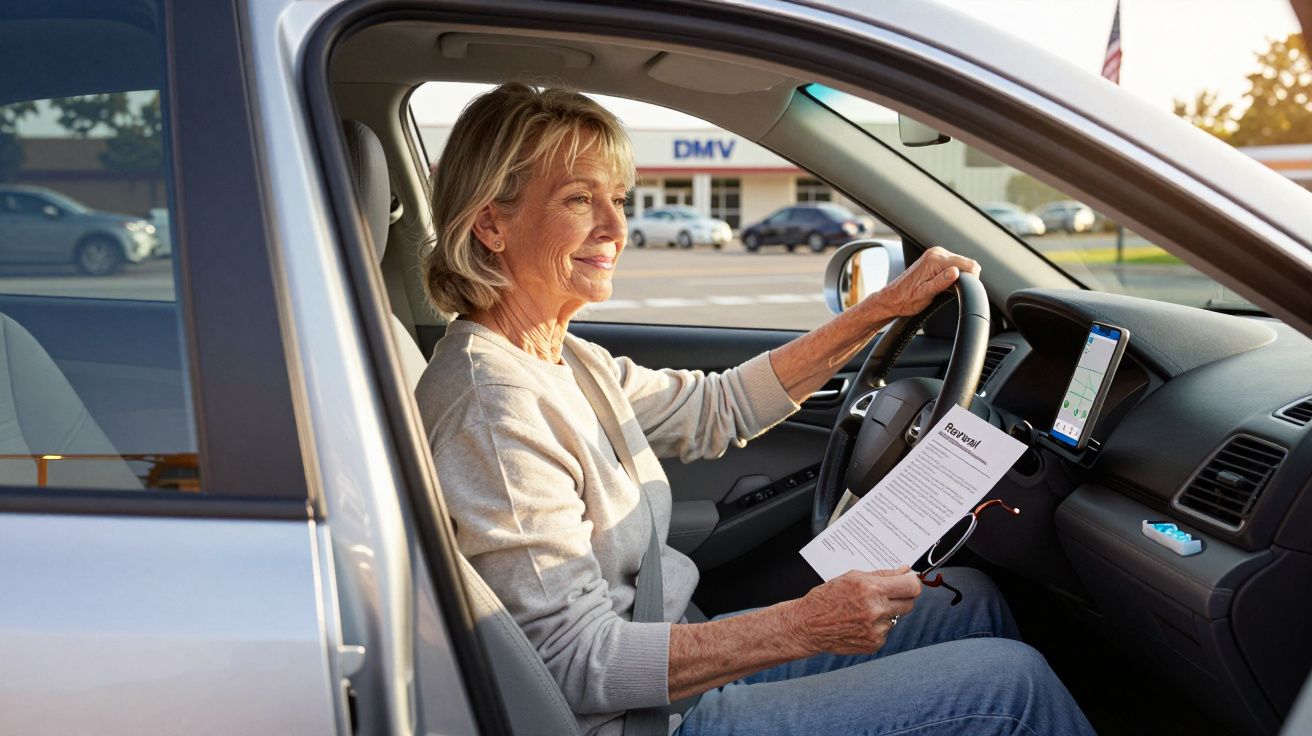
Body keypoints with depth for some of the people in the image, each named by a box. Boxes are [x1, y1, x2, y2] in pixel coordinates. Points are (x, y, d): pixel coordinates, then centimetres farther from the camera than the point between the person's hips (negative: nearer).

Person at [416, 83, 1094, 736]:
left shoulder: (566, 361, 4)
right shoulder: (495, 407, -25)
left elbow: (718, 409, 11)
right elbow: (579, 664, -26)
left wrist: (882, 308, 7)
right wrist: (803, 625, -28)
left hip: (675, 657, 9)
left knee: (971, 598, 13)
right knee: (1009, 679, -7)